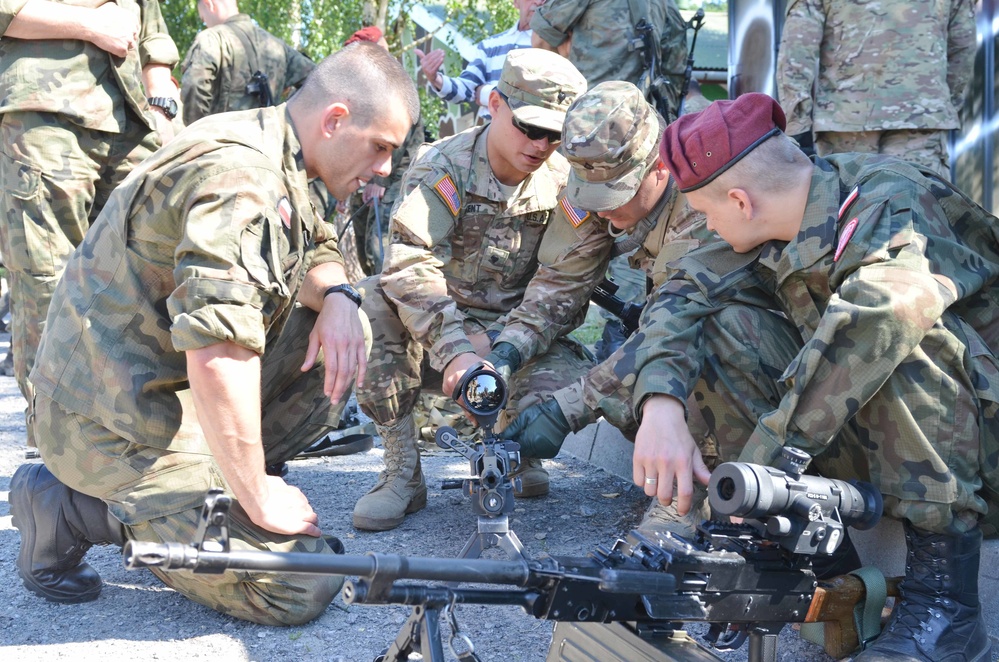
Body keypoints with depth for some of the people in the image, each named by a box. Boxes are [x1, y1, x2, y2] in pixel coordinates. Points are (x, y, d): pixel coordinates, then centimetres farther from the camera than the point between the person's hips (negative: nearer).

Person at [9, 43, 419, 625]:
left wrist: (335, 296, -7)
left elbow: (317, 253, 18)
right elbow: (217, 358, -34)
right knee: (304, 587, -13)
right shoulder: (241, 175, -25)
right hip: (114, 423, -10)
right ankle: (73, 508, -4)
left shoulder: (270, 151, 6)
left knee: (346, 336, 7)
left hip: (165, 387, 10)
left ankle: (220, 473, 7)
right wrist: (257, 497, -23)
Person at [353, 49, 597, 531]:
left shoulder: (568, 186, -5)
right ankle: (401, 472, -20)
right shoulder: (442, 167, -11)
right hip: (434, 336, 0)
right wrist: (456, 351, -40)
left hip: (518, 340, 1)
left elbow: (561, 287, -13)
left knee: (572, 381, -30)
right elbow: (411, 267, -25)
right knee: (371, 300, -30)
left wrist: (504, 355, -29)